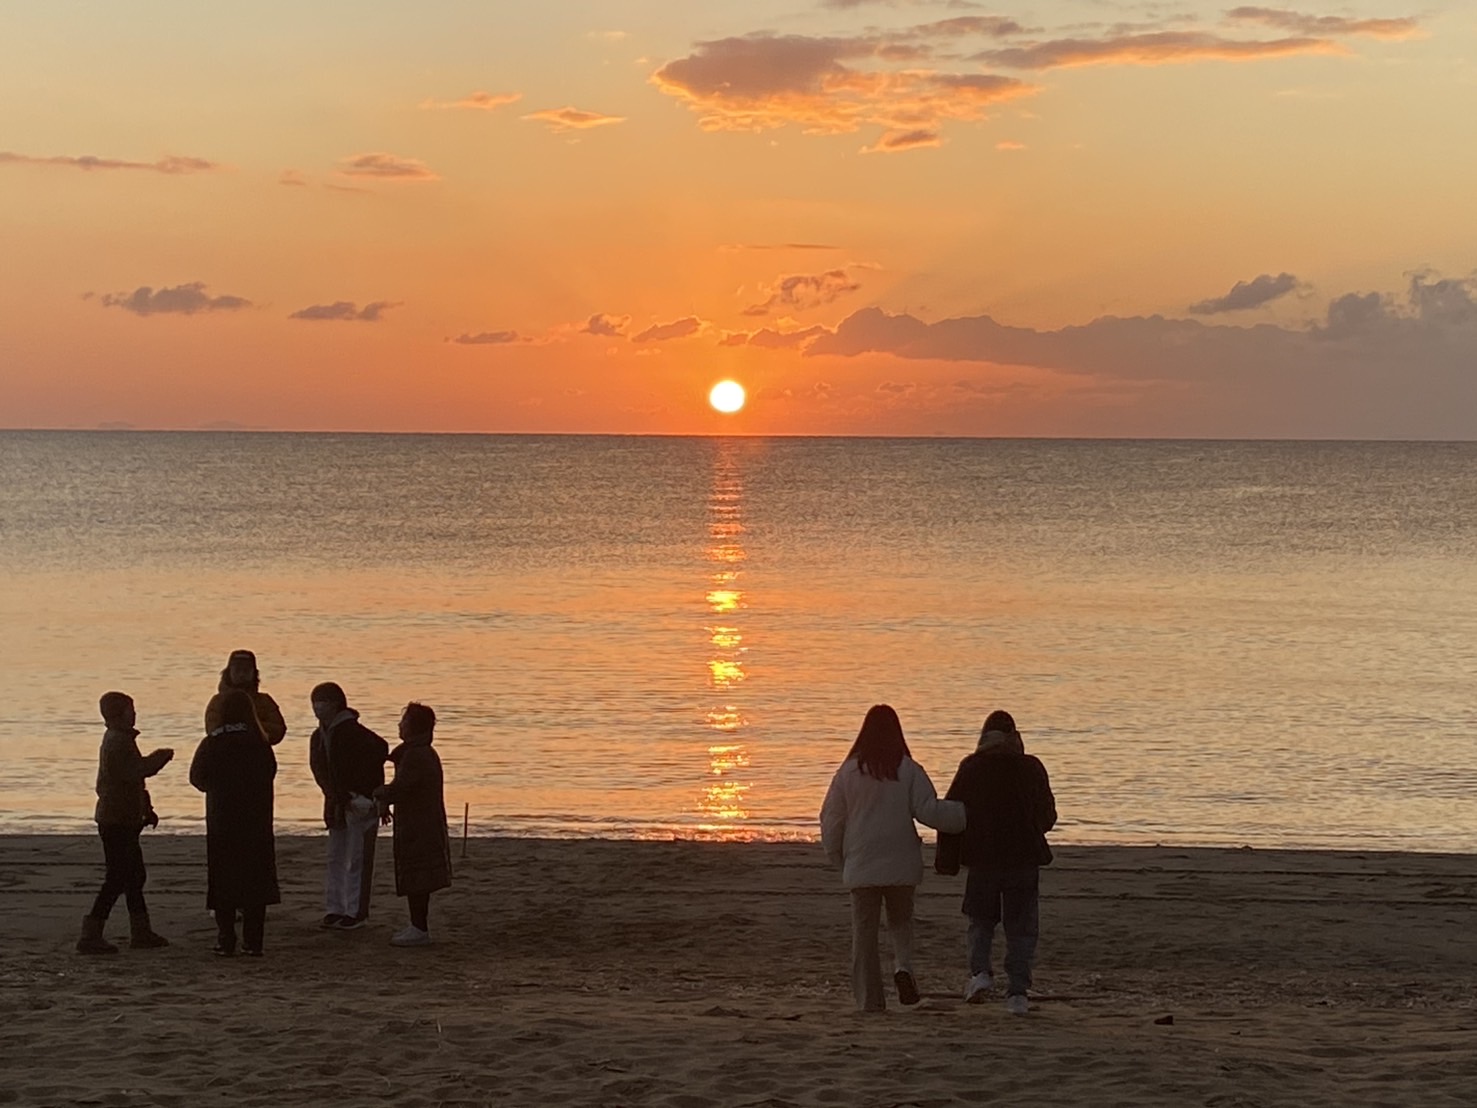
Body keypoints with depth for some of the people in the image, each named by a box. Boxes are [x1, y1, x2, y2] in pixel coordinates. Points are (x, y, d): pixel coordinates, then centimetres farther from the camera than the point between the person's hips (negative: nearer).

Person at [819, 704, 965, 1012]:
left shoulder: (848, 771, -1)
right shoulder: (909, 770, -5)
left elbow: (831, 819, 5)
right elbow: (929, 811, -9)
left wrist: (837, 857, 19)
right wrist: (966, 813, 3)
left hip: (860, 866, 0)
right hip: (900, 864, 0)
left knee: (864, 929, 6)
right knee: (901, 920, 18)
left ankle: (869, 998, 4)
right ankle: (903, 965, -11)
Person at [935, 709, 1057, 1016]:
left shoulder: (970, 768, -2)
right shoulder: (1031, 767, 0)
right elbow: (1048, 815, 9)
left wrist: (947, 860, 5)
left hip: (983, 857, 0)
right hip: (1024, 857, 0)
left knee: (981, 921, 16)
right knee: (1021, 928, 7)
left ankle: (980, 972, -6)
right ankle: (1017, 992, -1)